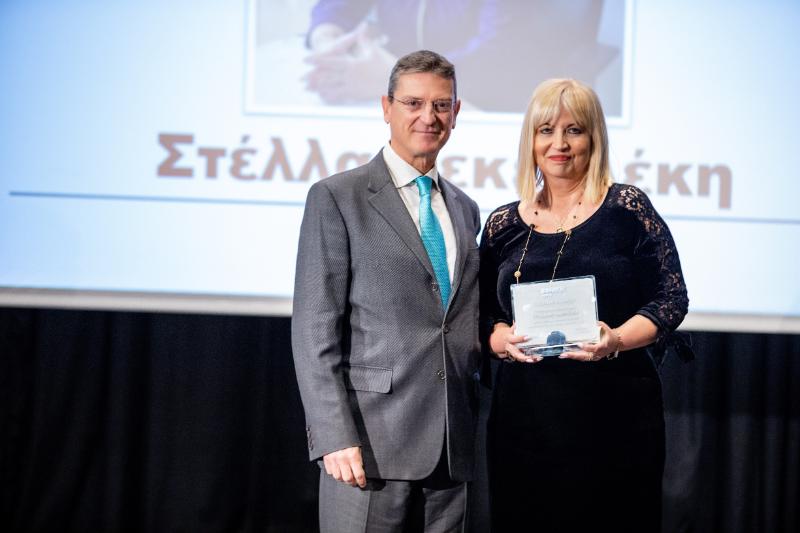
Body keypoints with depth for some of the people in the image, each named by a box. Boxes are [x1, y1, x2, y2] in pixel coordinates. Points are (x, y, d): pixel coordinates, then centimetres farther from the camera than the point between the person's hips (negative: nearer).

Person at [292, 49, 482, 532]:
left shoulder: (465, 210, 16)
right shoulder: (336, 198, -2)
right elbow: (314, 329, -7)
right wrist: (335, 437, -15)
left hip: (453, 451, 5)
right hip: (374, 442, -5)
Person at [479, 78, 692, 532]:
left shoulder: (627, 208, 0)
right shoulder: (503, 225, 9)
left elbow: (671, 299, -2)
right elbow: (482, 318, 12)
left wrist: (617, 340, -18)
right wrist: (502, 339, -10)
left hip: (615, 415, -2)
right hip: (524, 419, 3)